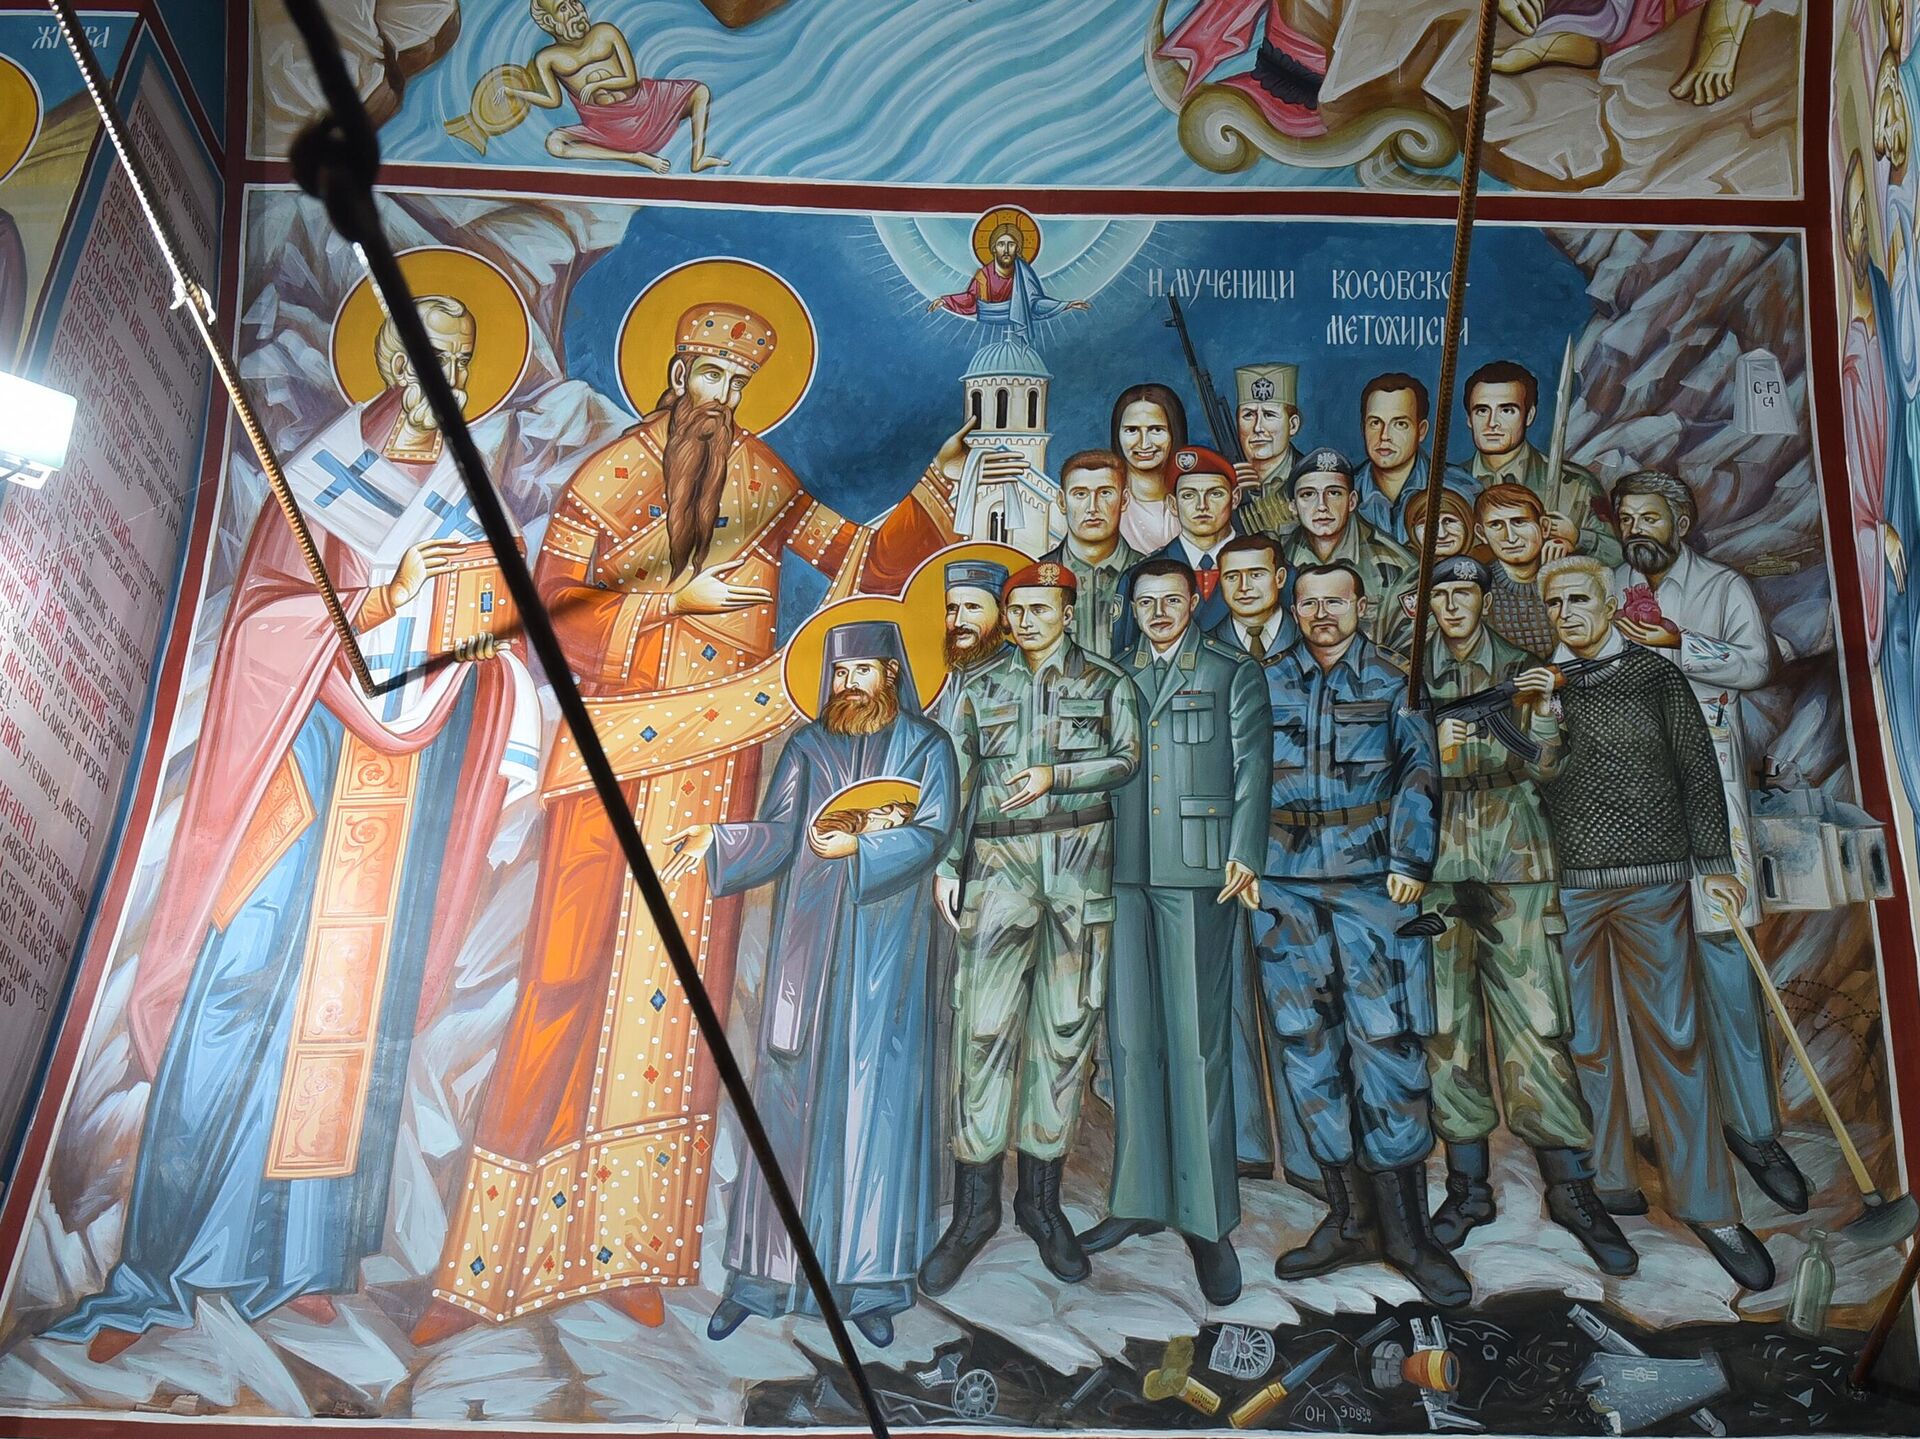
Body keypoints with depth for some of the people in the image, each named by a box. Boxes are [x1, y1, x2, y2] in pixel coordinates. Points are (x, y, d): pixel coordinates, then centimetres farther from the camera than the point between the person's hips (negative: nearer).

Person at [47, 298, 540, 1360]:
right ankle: (155, 1269, -3)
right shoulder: (319, 482, 6)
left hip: (409, 788, 3)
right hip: (308, 766, -3)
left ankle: (304, 1254, 9)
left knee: (361, 999, 2)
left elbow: (487, 662, 12)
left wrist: (484, 639, -9)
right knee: (246, 991, -9)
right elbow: (265, 615, -6)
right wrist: (377, 603, -21)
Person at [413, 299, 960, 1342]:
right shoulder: (609, 478, -5)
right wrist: (676, 601, -16)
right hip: (617, 758, -4)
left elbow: (857, 559, 11)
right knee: (573, 978, -5)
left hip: (717, 762, 4)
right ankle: (486, 1262, 6)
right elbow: (550, 613, -11)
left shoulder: (761, 476, 9)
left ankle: (623, 1248, 15)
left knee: (680, 984, 5)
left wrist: (937, 492, 2)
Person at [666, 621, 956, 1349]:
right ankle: (758, 1274, 7)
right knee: (790, 1090, 1)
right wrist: (715, 839, -14)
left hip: (885, 942, -1)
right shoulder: (808, 745, 10)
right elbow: (776, 834, 2)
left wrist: (860, 846, -18)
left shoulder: (925, 745, 5)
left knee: (878, 1095, -1)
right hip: (810, 939, 2)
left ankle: (869, 1283, 5)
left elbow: (932, 833, -5)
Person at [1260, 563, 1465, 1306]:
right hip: (1286, 885, 3)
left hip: (1373, 882, -2)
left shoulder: (1394, 682, 7)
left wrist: (1409, 860, -9)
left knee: (1387, 1042, -6)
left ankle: (1403, 1225, 2)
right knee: (1309, 1044, 4)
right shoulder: (1269, 684, 12)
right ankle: (1349, 1218, 14)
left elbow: (1419, 771, 1)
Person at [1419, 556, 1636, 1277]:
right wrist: (1432, 749, -13)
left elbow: (1544, 768, 3)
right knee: (1447, 1022, 2)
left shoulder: (1520, 671, 10)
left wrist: (1541, 711, -14)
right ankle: (1468, 1184, 12)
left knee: (1535, 1018, -6)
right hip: (1435, 866, 1)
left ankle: (1571, 1187, 2)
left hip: (1515, 865, -1)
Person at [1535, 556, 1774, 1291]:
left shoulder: (1656, 675, 6)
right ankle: (1610, 1184, 16)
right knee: (1588, 1038, 4)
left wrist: (1715, 861, 4)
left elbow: (1697, 770, 7)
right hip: (1566, 884, 1)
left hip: (1652, 881, -1)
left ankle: (1706, 1203, 3)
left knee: (1672, 1037, -2)